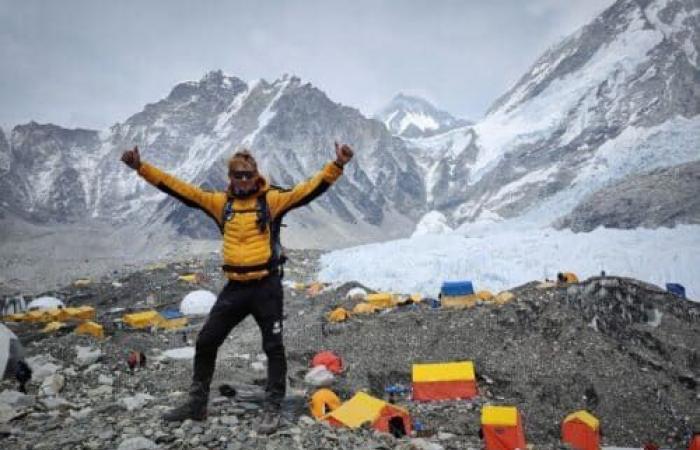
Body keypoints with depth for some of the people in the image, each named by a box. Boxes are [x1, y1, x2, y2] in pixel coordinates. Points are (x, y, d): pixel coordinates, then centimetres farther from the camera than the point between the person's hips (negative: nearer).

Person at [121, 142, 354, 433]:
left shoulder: (272, 199, -3)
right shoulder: (220, 202, 8)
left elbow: (308, 190, -13)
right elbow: (179, 189, 6)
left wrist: (336, 165, -25)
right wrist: (141, 167, 2)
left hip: (267, 286, -4)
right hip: (235, 286, 4)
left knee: (273, 347, 4)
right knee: (206, 341, 10)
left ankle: (273, 409, 19)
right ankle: (197, 403, 28)